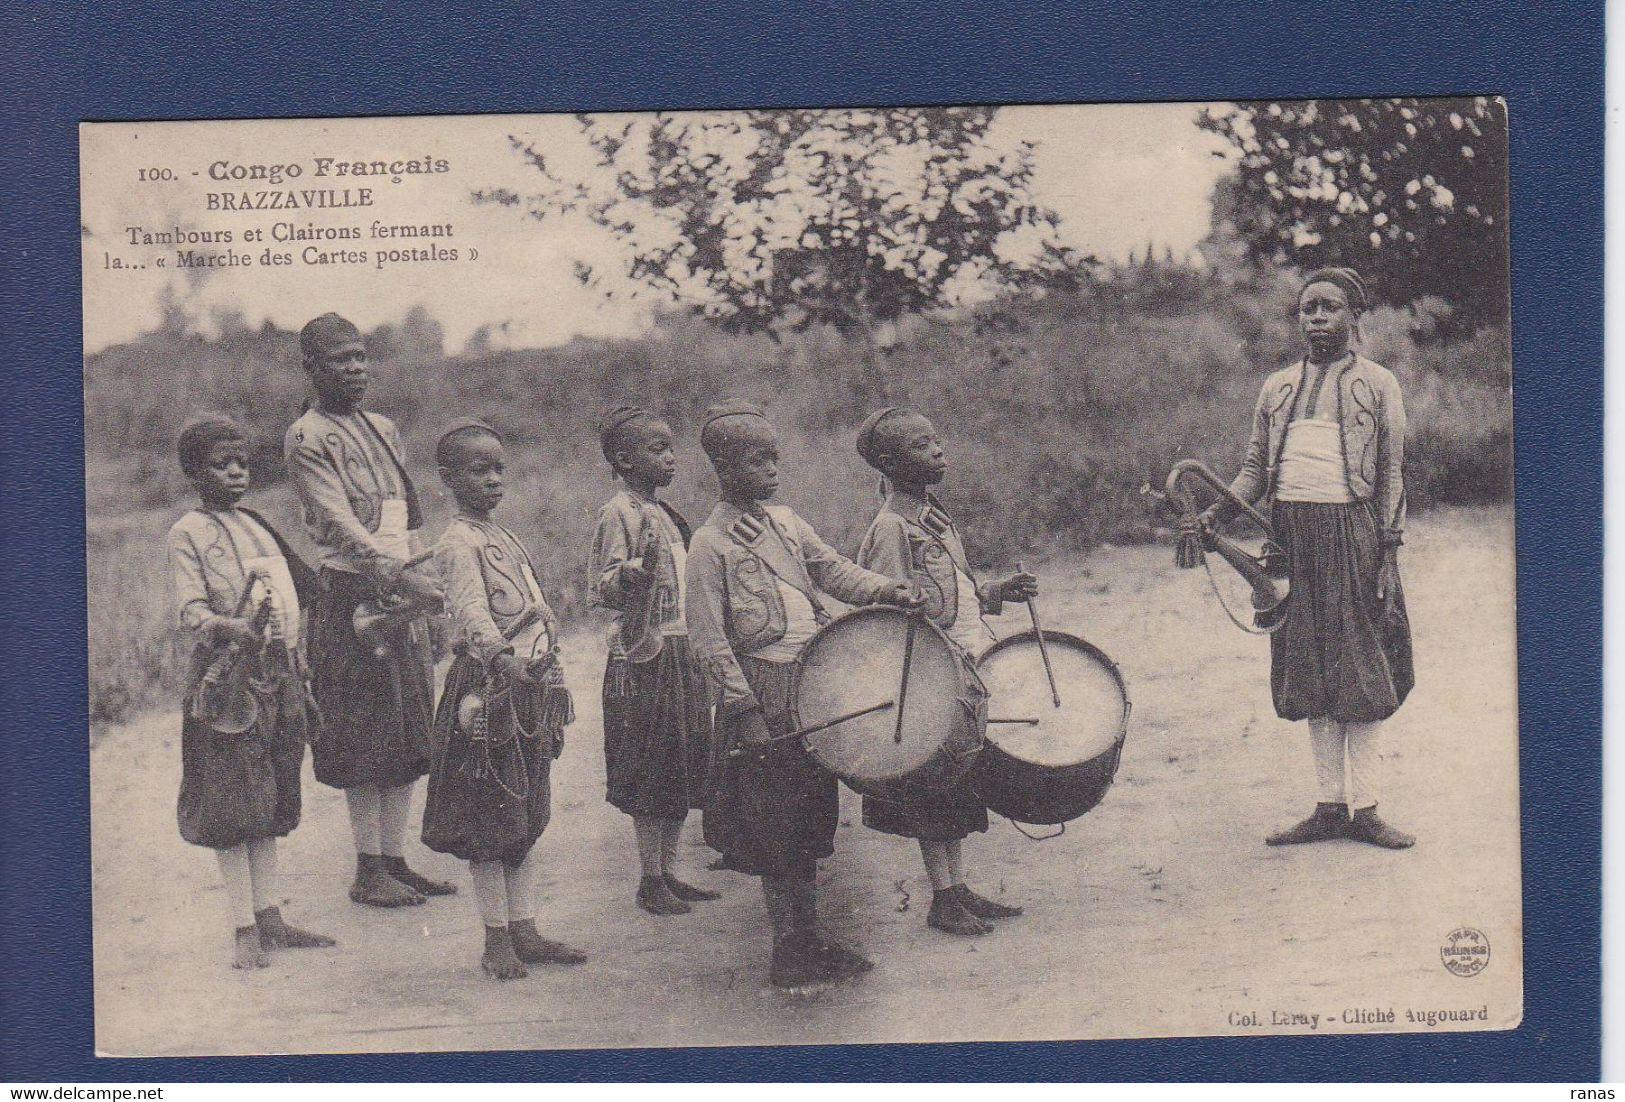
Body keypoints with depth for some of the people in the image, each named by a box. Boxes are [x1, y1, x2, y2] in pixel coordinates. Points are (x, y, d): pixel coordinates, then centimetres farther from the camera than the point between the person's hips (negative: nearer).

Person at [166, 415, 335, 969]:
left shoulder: (256, 525, 15)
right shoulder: (187, 534, -5)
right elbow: (190, 616, -15)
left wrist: (300, 682, 18)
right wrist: (232, 627, -36)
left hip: (277, 677, 7)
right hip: (227, 682, -7)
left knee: (268, 805, 11)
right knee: (232, 808, -3)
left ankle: (269, 917, 17)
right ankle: (245, 929, 2)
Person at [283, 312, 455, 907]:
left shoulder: (383, 428, 17)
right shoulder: (306, 438, -8)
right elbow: (341, 522, -20)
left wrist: (421, 581, 11)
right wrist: (400, 574, -31)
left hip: (403, 595, 7)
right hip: (352, 596, -7)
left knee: (407, 734, 8)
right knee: (364, 737, -3)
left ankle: (395, 859, 16)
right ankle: (368, 871, 4)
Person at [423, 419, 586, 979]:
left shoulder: (502, 537, 17)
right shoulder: (458, 543, -11)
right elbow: (472, 611, -28)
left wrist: (553, 689, 23)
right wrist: (502, 655, -46)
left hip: (531, 688, 9)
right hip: (487, 686, -9)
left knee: (528, 816, 12)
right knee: (491, 817, -1)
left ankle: (524, 932, 19)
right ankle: (496, 938, 7)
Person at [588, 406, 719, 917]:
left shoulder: (664, 513, 15)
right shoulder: (619, 512, -12)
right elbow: (601, 586, -20)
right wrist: (636, 571, -38)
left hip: (681, 652, 9)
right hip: (644, 656, -9)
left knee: (681, 767, 11)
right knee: (649, 771, -2)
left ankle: (669, 871, 20)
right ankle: (650, 880, 6)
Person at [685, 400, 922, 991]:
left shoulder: (785, 521, 12)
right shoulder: (711, 543, -9)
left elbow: (833, 570, 13)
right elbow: (708, 637, -12)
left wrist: (886, 589, -7)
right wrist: (744, 711, -17)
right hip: (763, 693, -7)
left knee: (810, 813, 13)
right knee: (773, 824, -1)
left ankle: (810, 939, 23)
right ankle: (787, 948, 9)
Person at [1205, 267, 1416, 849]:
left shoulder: (1378, 384, 7)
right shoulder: (1277, 387, 16)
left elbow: (1391, 473, 3)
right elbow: (1255, 467, 15)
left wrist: (1389, 550, -5)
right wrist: (1218, 512, -3)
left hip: (1354, 531, -4)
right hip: (1291, 533, 4)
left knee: (1362, 672, -3)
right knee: (1311, 674, 5)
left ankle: (1364, 807, 2)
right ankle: (1330, 806, 11)